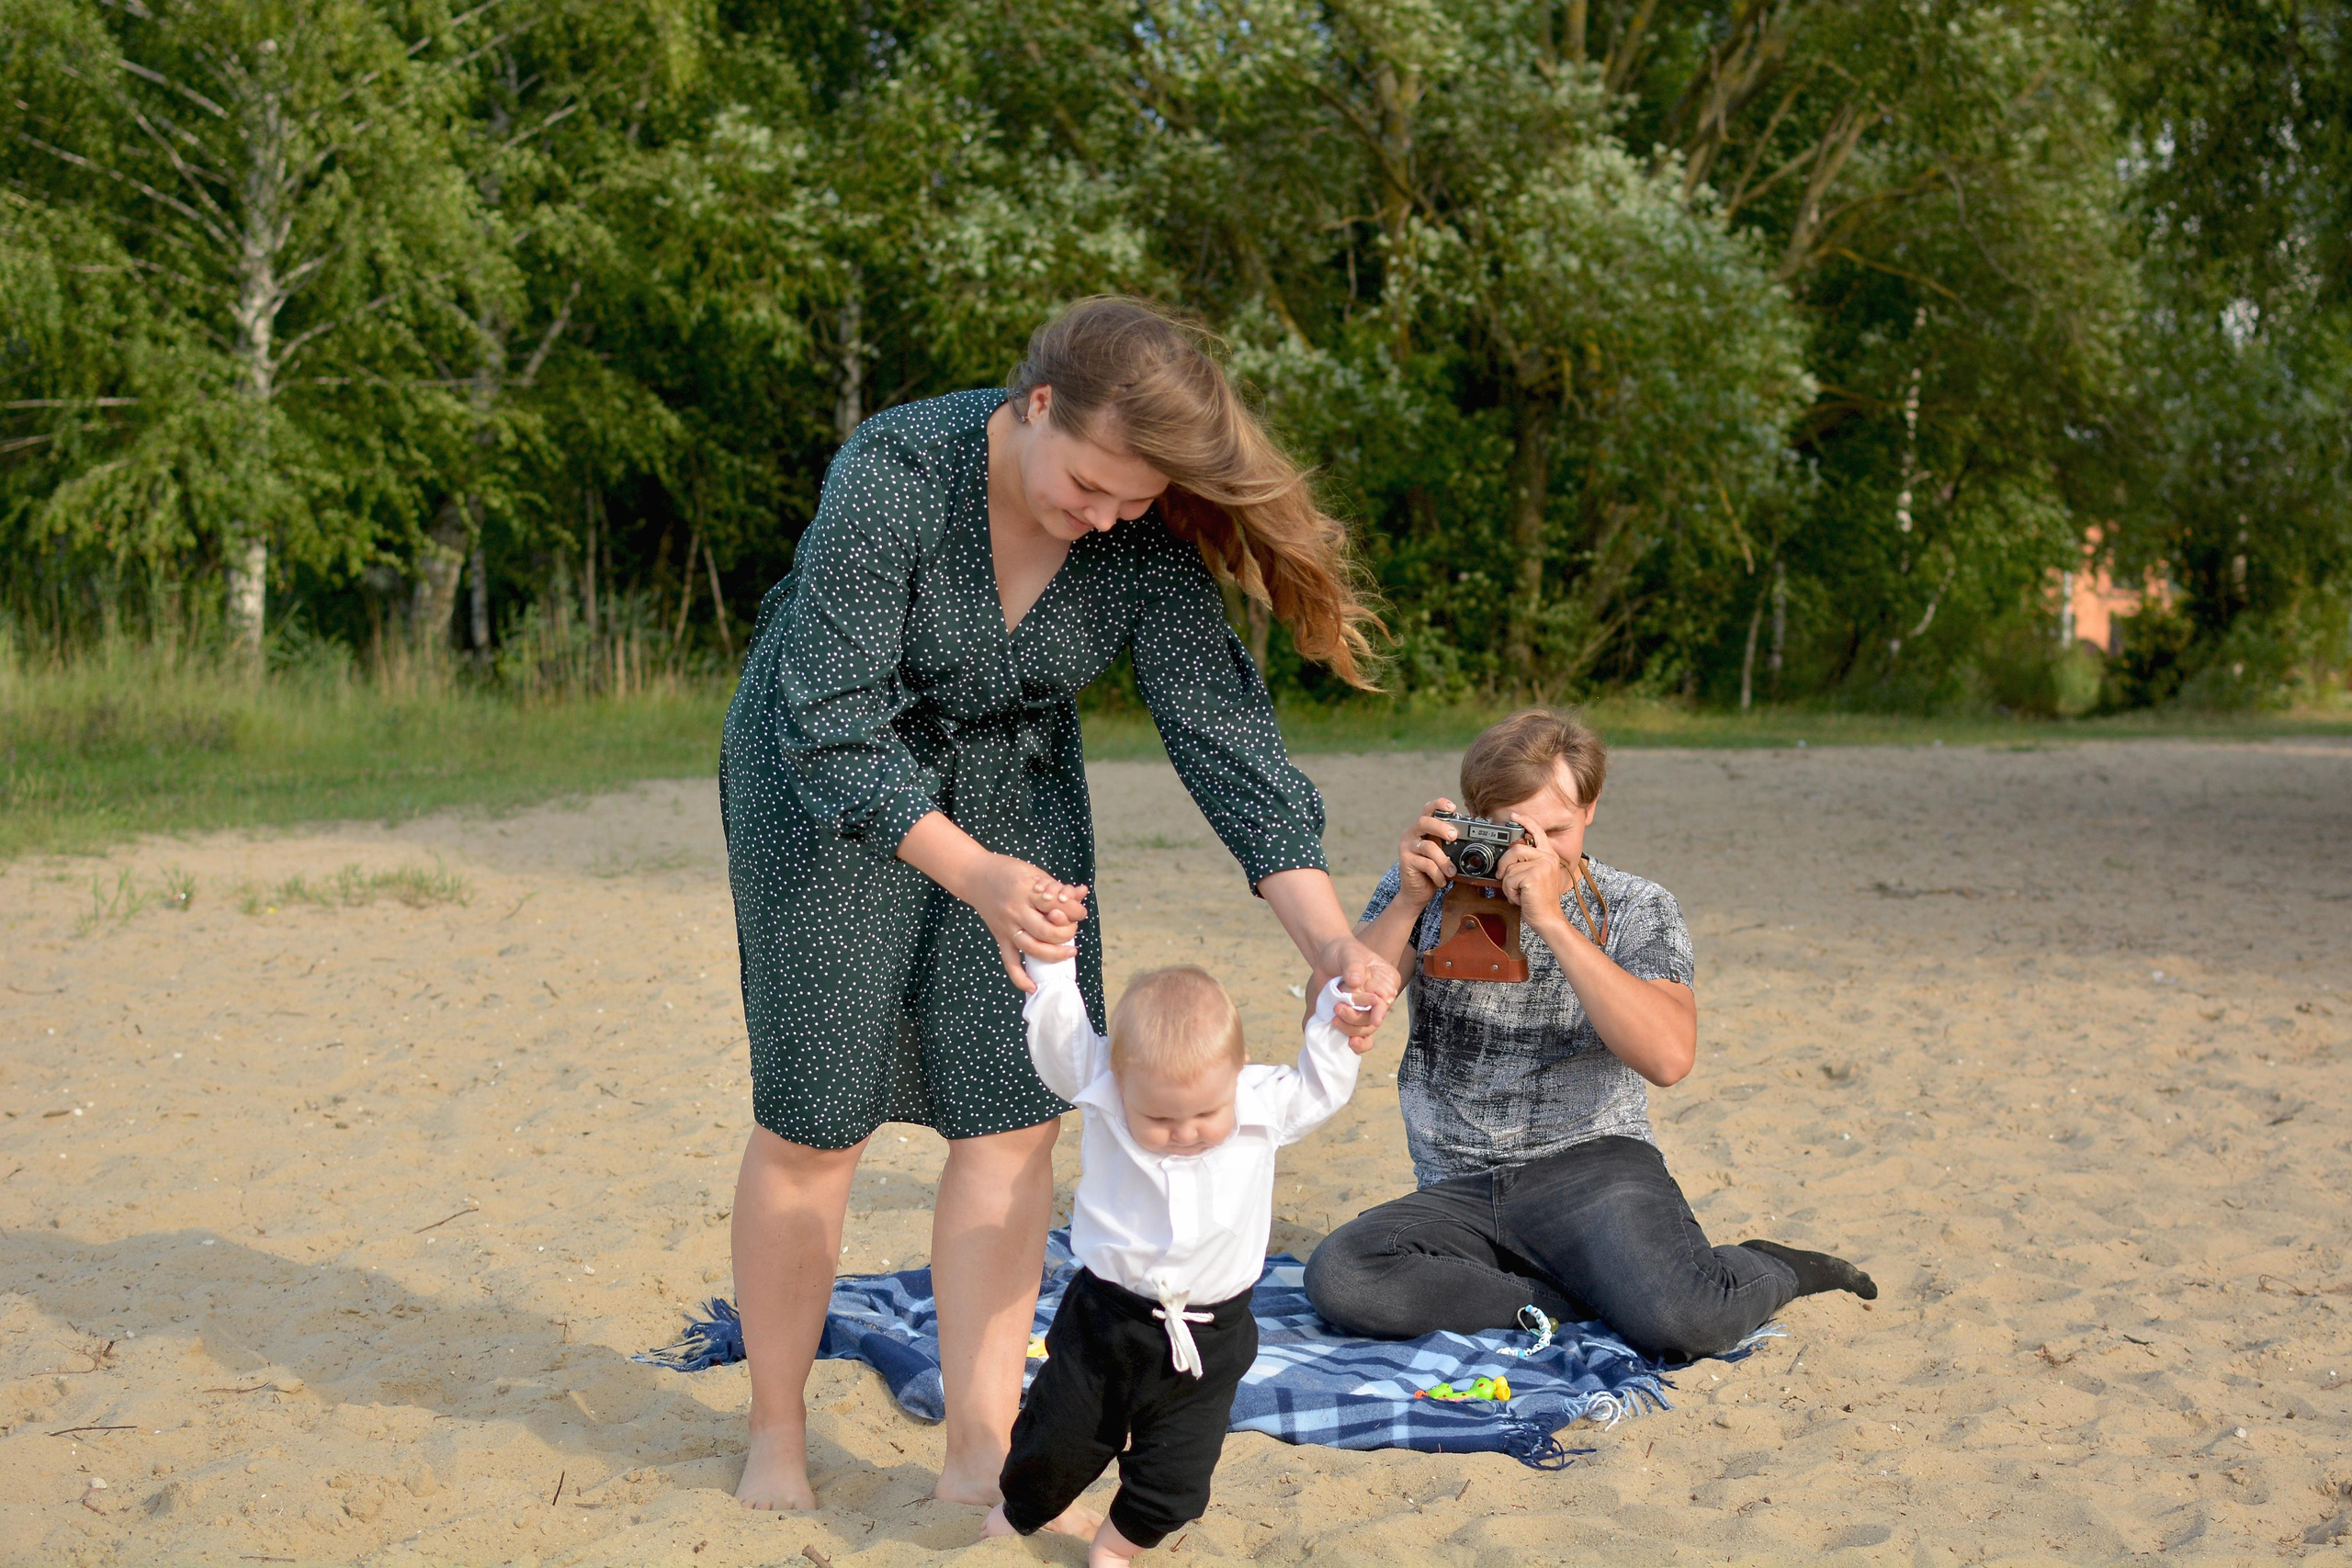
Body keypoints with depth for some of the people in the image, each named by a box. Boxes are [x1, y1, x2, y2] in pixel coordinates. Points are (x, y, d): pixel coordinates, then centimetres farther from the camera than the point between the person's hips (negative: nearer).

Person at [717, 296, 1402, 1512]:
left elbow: (1223, 729, -19)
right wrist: (973, 875, -45)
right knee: (814, 1123, -2)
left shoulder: (1146, 540, -17)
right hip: (823, 787, -4)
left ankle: (980, 1454, 6)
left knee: (1012, 1117, -4)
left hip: (1014, 793, 4)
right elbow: (832, 723, -31)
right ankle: (775, 1436, 17)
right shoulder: (895, 475, -30)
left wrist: (1332, 942, -30)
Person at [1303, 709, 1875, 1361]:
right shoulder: (1431, 884, 5)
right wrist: (1407, 903, -18)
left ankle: (1775, 1270, 5)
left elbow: (1670, 1057, -19)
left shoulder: (1636, 910, 1)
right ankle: (1580, 1301, -12)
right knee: (1338, 1278, -27)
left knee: (1679, 1323, -31)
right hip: (1459, 1191, 3)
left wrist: (1551, 920, -24)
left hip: (1592, 1162, -2)